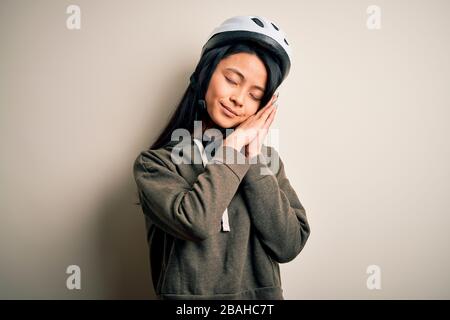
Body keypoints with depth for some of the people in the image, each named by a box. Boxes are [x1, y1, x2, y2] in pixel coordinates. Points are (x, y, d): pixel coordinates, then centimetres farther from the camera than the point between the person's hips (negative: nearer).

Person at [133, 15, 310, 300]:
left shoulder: (266, 160, -1)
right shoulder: (156, 163, -10)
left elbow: (289, 246, -11)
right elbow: (194, 222, -27)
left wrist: (253, 158, -15)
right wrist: (234, 145, -17)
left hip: (263, 294, 3)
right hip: (189, 296, -2)